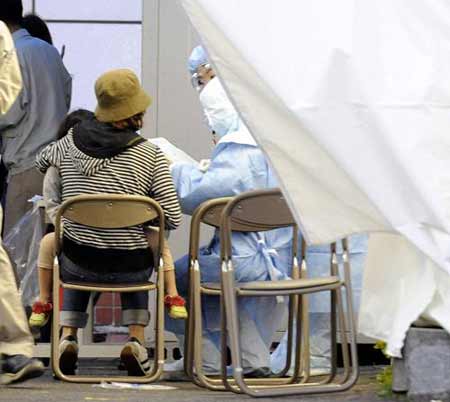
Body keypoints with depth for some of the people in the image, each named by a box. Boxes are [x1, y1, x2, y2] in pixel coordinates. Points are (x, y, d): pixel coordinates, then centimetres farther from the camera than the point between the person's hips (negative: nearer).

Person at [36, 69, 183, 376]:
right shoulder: (150, 155, -13)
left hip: (77, 261, 2)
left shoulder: (71, 142, -3)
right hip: (129, 268, -1)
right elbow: (173, 218, -14)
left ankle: (68, 335, 20)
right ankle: (136, 340, 21)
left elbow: (42, 160, 20)